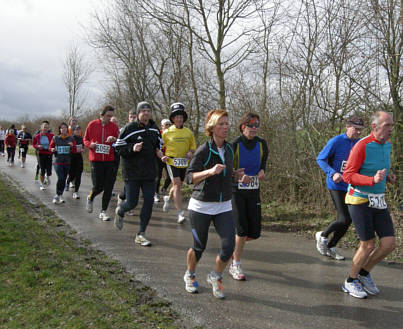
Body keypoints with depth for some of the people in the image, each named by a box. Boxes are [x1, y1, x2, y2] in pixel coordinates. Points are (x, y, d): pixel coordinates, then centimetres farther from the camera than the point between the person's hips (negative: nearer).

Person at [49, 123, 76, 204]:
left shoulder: (71, 139, 5)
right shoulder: (55, 138, 2)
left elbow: (74, 150, 5)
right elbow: (51, 147, 13)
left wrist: (72, 146, -16)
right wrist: (52, 149, -9)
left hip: (67, 162, 3)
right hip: (58, 161, -3)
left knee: (64, 180, 8)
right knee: (61, 178, -19)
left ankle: (60, 196, 22)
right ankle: (57, 195, -5)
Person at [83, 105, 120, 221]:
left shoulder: (114, 126, 5)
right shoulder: (92, 124, 3)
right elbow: (85, 140, 11)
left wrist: (115, 139, -19)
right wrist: (90, 144, -10)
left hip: (110, 160, 2)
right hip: (96, 160, -2)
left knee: (108, 187, 0)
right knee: (98, 186, -4)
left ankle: (103, 211, 13)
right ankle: (90, 198, 31)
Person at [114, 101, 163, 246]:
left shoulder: (154, 129, 9)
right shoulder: (130, 128, -8)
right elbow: (119, 147, -8)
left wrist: (158, 152, 3)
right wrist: (132, 148, -24)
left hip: (149, 173, 5)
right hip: (132, 172, -4)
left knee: (149, 202, -2)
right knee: (132, 202, 0)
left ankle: (141, 234, 10)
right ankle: (119, 211, 38)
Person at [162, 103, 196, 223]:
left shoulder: (189, 132, 6)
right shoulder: (167, 132, -2)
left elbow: (193, 146, 16)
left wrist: (191, 152, -5)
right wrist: (162, 156, -11)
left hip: (184, 164, 4)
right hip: (171, 162, -4)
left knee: (178, 185, 17)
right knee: (177, 185, -15)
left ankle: (168, 198, 49)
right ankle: (180, 213, -13)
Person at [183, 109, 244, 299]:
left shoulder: (229, 149, 6)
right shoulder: (203, 150, -13)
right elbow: (190, 177, -19)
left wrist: (235, 174, 5)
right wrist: (210, 171, -33)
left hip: (224, 207, 5)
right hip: (201, 206, -4)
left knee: (229, 246, -8)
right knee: (199, 247, 8)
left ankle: (215, 277, 18)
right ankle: (190, 275, 38)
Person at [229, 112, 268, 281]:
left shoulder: (261, 144, 2)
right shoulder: (235, 144, -11)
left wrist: (262, 171, -3)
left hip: (254, 191, 5)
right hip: (236, 191, -5)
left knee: (255, 232, 2)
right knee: (242, 230, -10)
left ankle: (234, 244, 33)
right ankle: (235, 265, 8)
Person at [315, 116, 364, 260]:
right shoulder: (336, 141, -11)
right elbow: (320, 159, -8)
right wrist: (333, 173, -22)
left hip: (351, 187, 6)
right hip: (336, 185, -6)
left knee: (347, 221, 9)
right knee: (344, 219, -13)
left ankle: (330, 247, 27)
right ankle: (322, 236, 15)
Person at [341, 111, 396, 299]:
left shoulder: (386, 146, 9)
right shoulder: (361, 146, -16)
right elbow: (348, 176, -18)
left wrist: (388, 177, 2)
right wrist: (373, 180, -31)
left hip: (378, 201, 7)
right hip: (359, 200, -7)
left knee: (389, 243, 0)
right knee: (368, 245, -4)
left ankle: (364, 273, 22)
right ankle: (350, 282, 18)